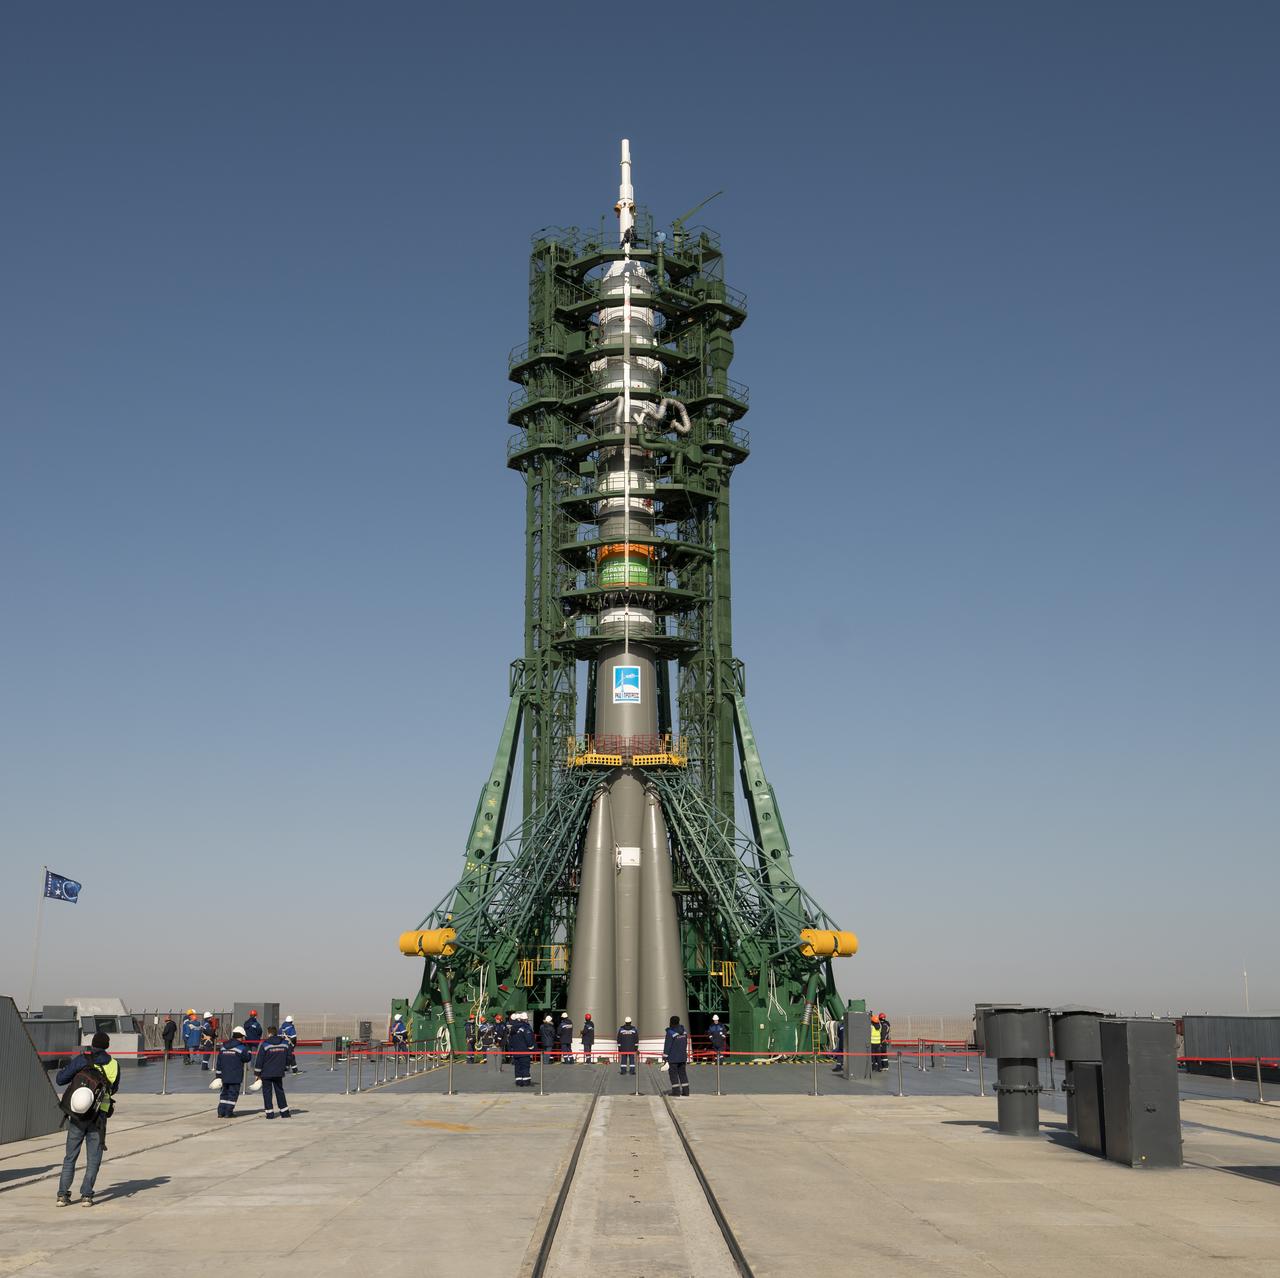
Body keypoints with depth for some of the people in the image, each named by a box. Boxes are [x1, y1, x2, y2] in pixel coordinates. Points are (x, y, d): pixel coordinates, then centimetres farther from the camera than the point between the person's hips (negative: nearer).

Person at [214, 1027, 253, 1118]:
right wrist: (248, 1051, 14)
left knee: (224, 1092, 15)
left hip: (224, 1075, 6)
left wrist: (218, 1075, 15)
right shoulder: (241, 1047, -9)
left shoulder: (223, 1046, 10)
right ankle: (228, 1112, -3)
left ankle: (221, 1111, 13)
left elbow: (219, 1062, 11)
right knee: (233, 1093, 0)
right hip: (235, 1076, -6)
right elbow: (247, 1058, -2)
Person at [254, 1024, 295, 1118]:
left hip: (266, 1073, -4)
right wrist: (285, 1067, 22)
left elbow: (259, 1060, -8)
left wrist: (257, 1073, 0)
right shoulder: (285, 1043, 2)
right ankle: (285, 1112, 13)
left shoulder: (265, 1044, -11)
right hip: (279, 1073, 4)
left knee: (267, 1092, 5)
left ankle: (270, 1113, 1)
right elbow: (290, 1057, 10)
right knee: (280, 1091, 14)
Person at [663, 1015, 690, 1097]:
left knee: (673, 1073, 2)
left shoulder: (670, 1032, -16)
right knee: (682, 1073, 12)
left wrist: (665, 1056, -10)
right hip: (683, 1056, 6)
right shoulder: (684, 1031, 6)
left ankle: (676, 1091, 0)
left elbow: (667, 1046, -15)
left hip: (673, 1057, -6)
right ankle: (685, 1090, 11)